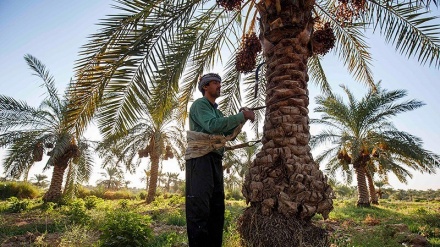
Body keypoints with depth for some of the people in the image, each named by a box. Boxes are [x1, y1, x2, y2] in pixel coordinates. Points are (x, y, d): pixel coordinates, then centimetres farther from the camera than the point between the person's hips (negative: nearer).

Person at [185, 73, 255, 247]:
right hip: (201, 157, -9)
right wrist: (241, 116, -15)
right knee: (199, 207, -11)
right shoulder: (200, 104, 0)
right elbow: (212, 125, -18)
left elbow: (229, 133, 18)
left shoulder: (216, 111, 26)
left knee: (217, 207, 8)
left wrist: (242, 117, 5)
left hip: (215, 160, 9)